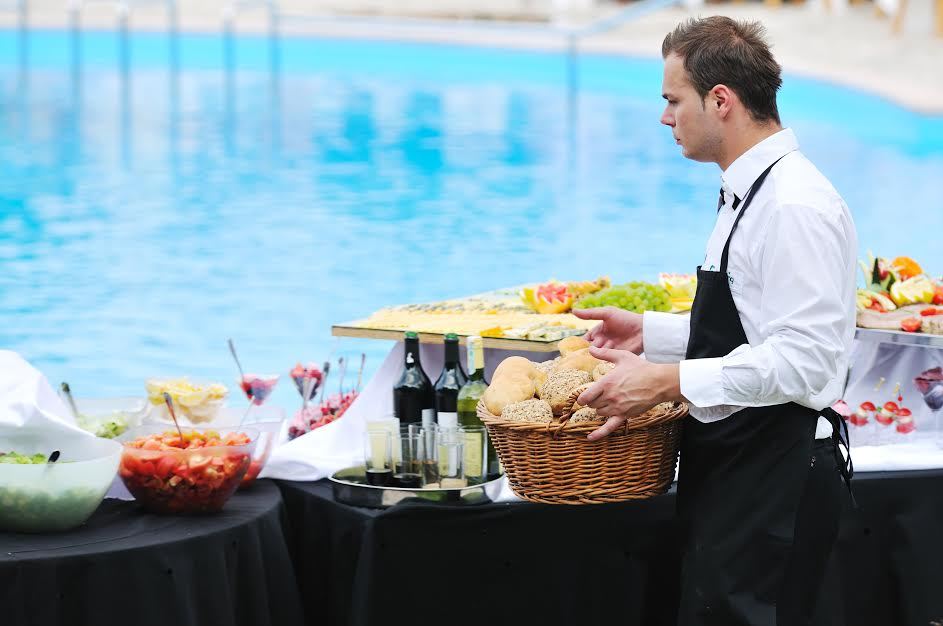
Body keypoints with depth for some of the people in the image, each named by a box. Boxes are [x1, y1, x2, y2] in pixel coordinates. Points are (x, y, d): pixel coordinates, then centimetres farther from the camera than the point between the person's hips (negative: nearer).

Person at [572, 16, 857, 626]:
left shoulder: (793, 204, -18)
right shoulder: (752, 193, 14)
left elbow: (803, 358, -24)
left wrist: (672, 381, -22)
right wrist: (652, 333, 15)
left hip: (776, 478, -10)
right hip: (734, 468, 10)